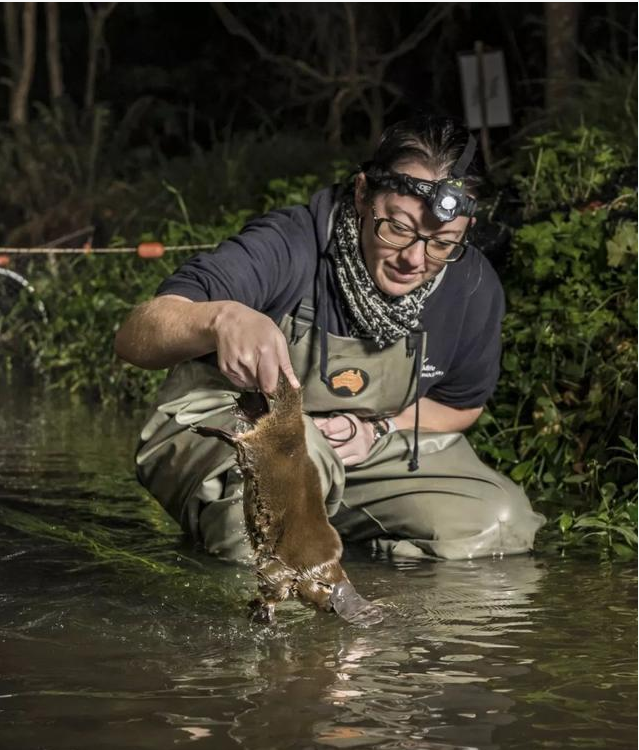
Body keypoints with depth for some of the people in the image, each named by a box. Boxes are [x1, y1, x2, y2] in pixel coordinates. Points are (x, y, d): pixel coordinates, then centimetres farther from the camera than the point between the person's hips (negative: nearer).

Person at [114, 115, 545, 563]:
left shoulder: (474, 288, -12)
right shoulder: (289, 249, -28)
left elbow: (461, 405, 10)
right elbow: (135, 337, -36)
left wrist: (378, 431, -11)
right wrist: (222, 320, -59)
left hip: (369, 447, 5)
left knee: (499, 524, -15)